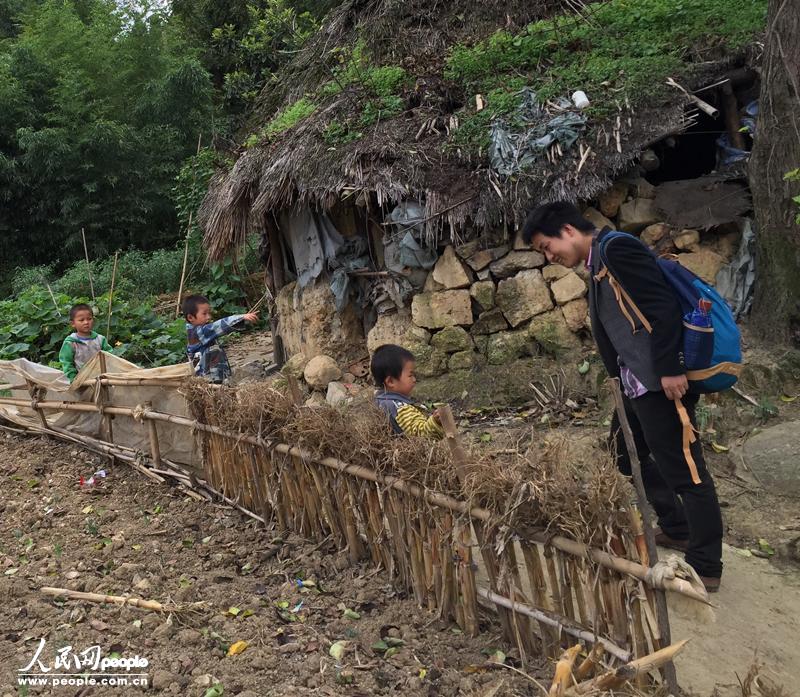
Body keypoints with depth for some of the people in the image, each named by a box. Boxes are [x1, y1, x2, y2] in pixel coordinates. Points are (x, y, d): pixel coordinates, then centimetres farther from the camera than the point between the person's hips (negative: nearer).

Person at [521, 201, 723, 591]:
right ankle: (676, 530, 35)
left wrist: (669, 370, -23)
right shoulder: (599, 262, 16)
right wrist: (621, 377, 18)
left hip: (661, 382, -11)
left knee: (684, 470, -2)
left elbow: (663, 308, -21)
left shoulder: (616, 248, -13)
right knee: (626, 453, 22)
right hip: (637, 383, 11)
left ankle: (705, 567, 10)